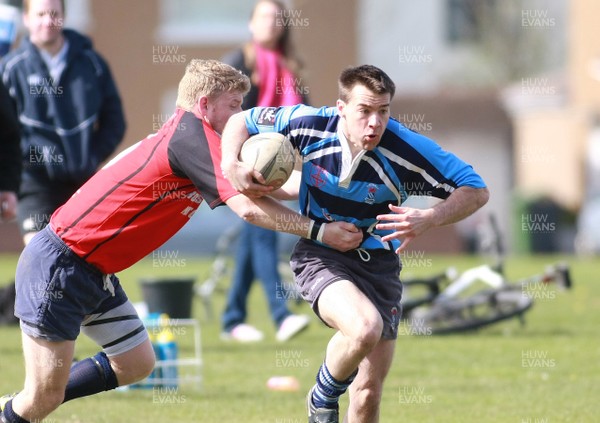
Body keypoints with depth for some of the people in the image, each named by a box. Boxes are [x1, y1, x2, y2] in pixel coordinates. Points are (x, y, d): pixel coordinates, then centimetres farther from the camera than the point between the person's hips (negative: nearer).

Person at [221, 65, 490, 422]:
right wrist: (231, 166, -16)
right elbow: (242, 121, 3)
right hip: (319, 255, -1)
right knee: (364, 327, -33)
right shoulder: (309, 124, -16)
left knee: (368, 394, 1)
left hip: (378, 264, 2)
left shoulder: (408, 149, -21)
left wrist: (429, 220, -32)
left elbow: (476, 190, -15)